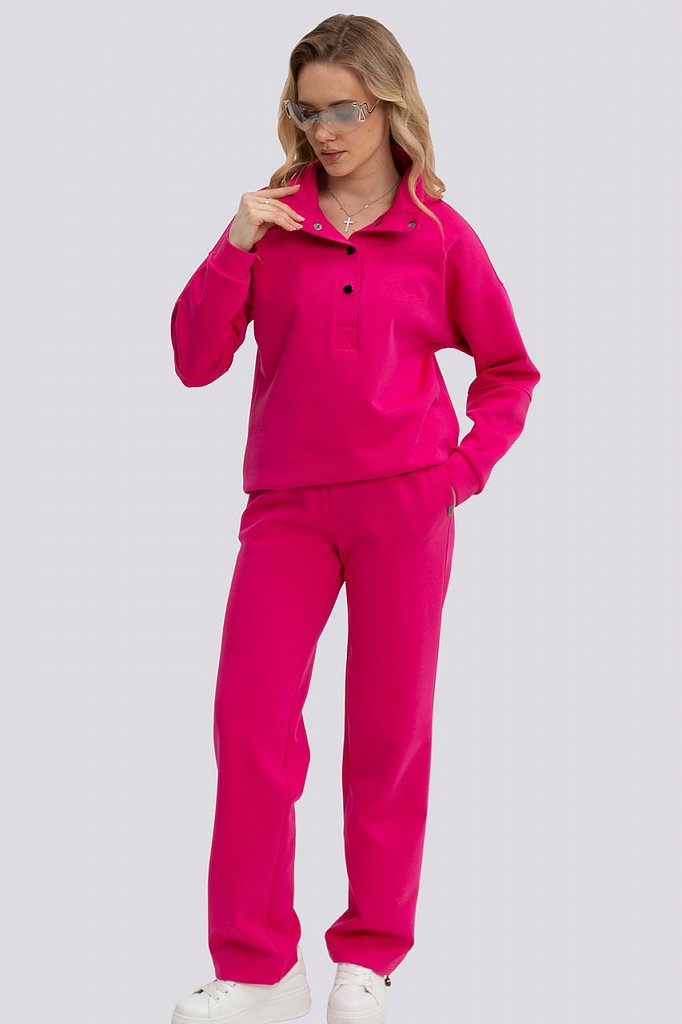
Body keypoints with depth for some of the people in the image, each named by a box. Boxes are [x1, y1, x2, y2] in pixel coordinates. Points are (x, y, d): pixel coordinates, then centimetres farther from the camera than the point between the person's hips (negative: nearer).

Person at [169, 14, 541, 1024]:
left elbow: (509, 368, 11)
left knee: (389, 724, 5)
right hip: (286, 506, 1)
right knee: (250, 718, -7)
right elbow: (196, 361, 0)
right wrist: (236, 248, -11)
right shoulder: (273, 218, 5)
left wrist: (467, 466, -1)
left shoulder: (439, 234, 2)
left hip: (405, 505, -1)